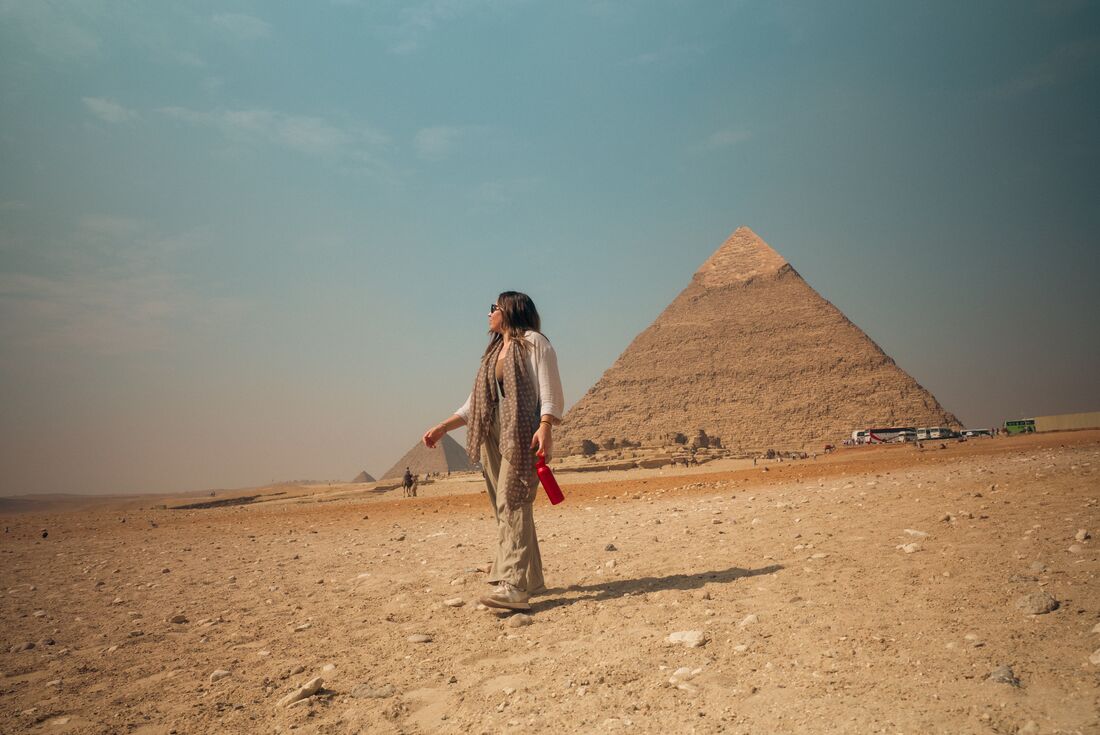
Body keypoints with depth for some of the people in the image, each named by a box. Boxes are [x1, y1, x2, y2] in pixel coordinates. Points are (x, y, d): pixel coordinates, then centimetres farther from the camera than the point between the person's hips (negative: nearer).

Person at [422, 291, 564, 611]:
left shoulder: (533, 342, 2)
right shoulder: (492, 352, 24)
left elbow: (549, 390, -9)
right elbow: (475, 403, 24)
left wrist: (545, 428, -23)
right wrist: (442, 427, 17)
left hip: (522, 435, -7)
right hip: (492, 437, 8)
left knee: (511, 504, -17)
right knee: (506, 508, 5)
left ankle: (515, 586, -22)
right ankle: (531, 579, 13)